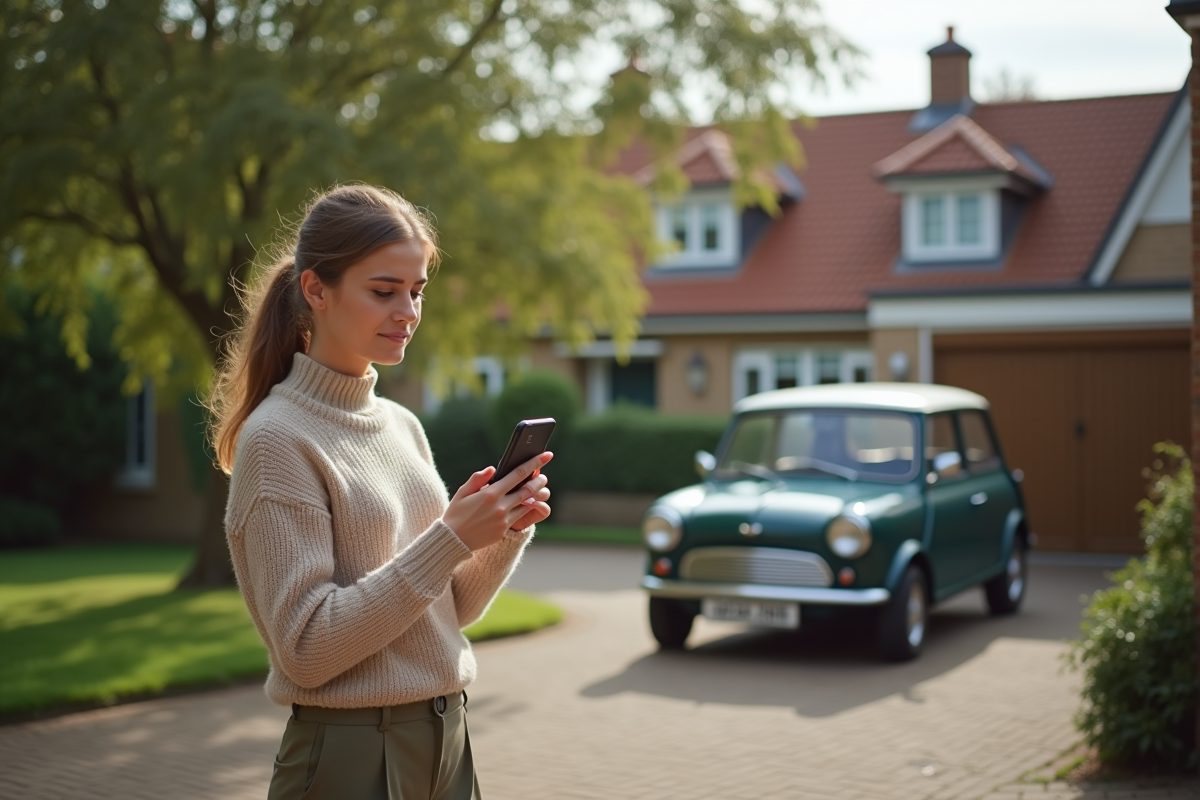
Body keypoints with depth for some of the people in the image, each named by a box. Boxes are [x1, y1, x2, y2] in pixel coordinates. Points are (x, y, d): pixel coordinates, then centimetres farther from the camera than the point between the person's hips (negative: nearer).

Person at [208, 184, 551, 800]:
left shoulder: (404, 426, 7)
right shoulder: (278, 437, -13)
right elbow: (306, 649, -19)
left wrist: (508, 531, -6)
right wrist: (451, 539, -22)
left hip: (445, 742, 6)